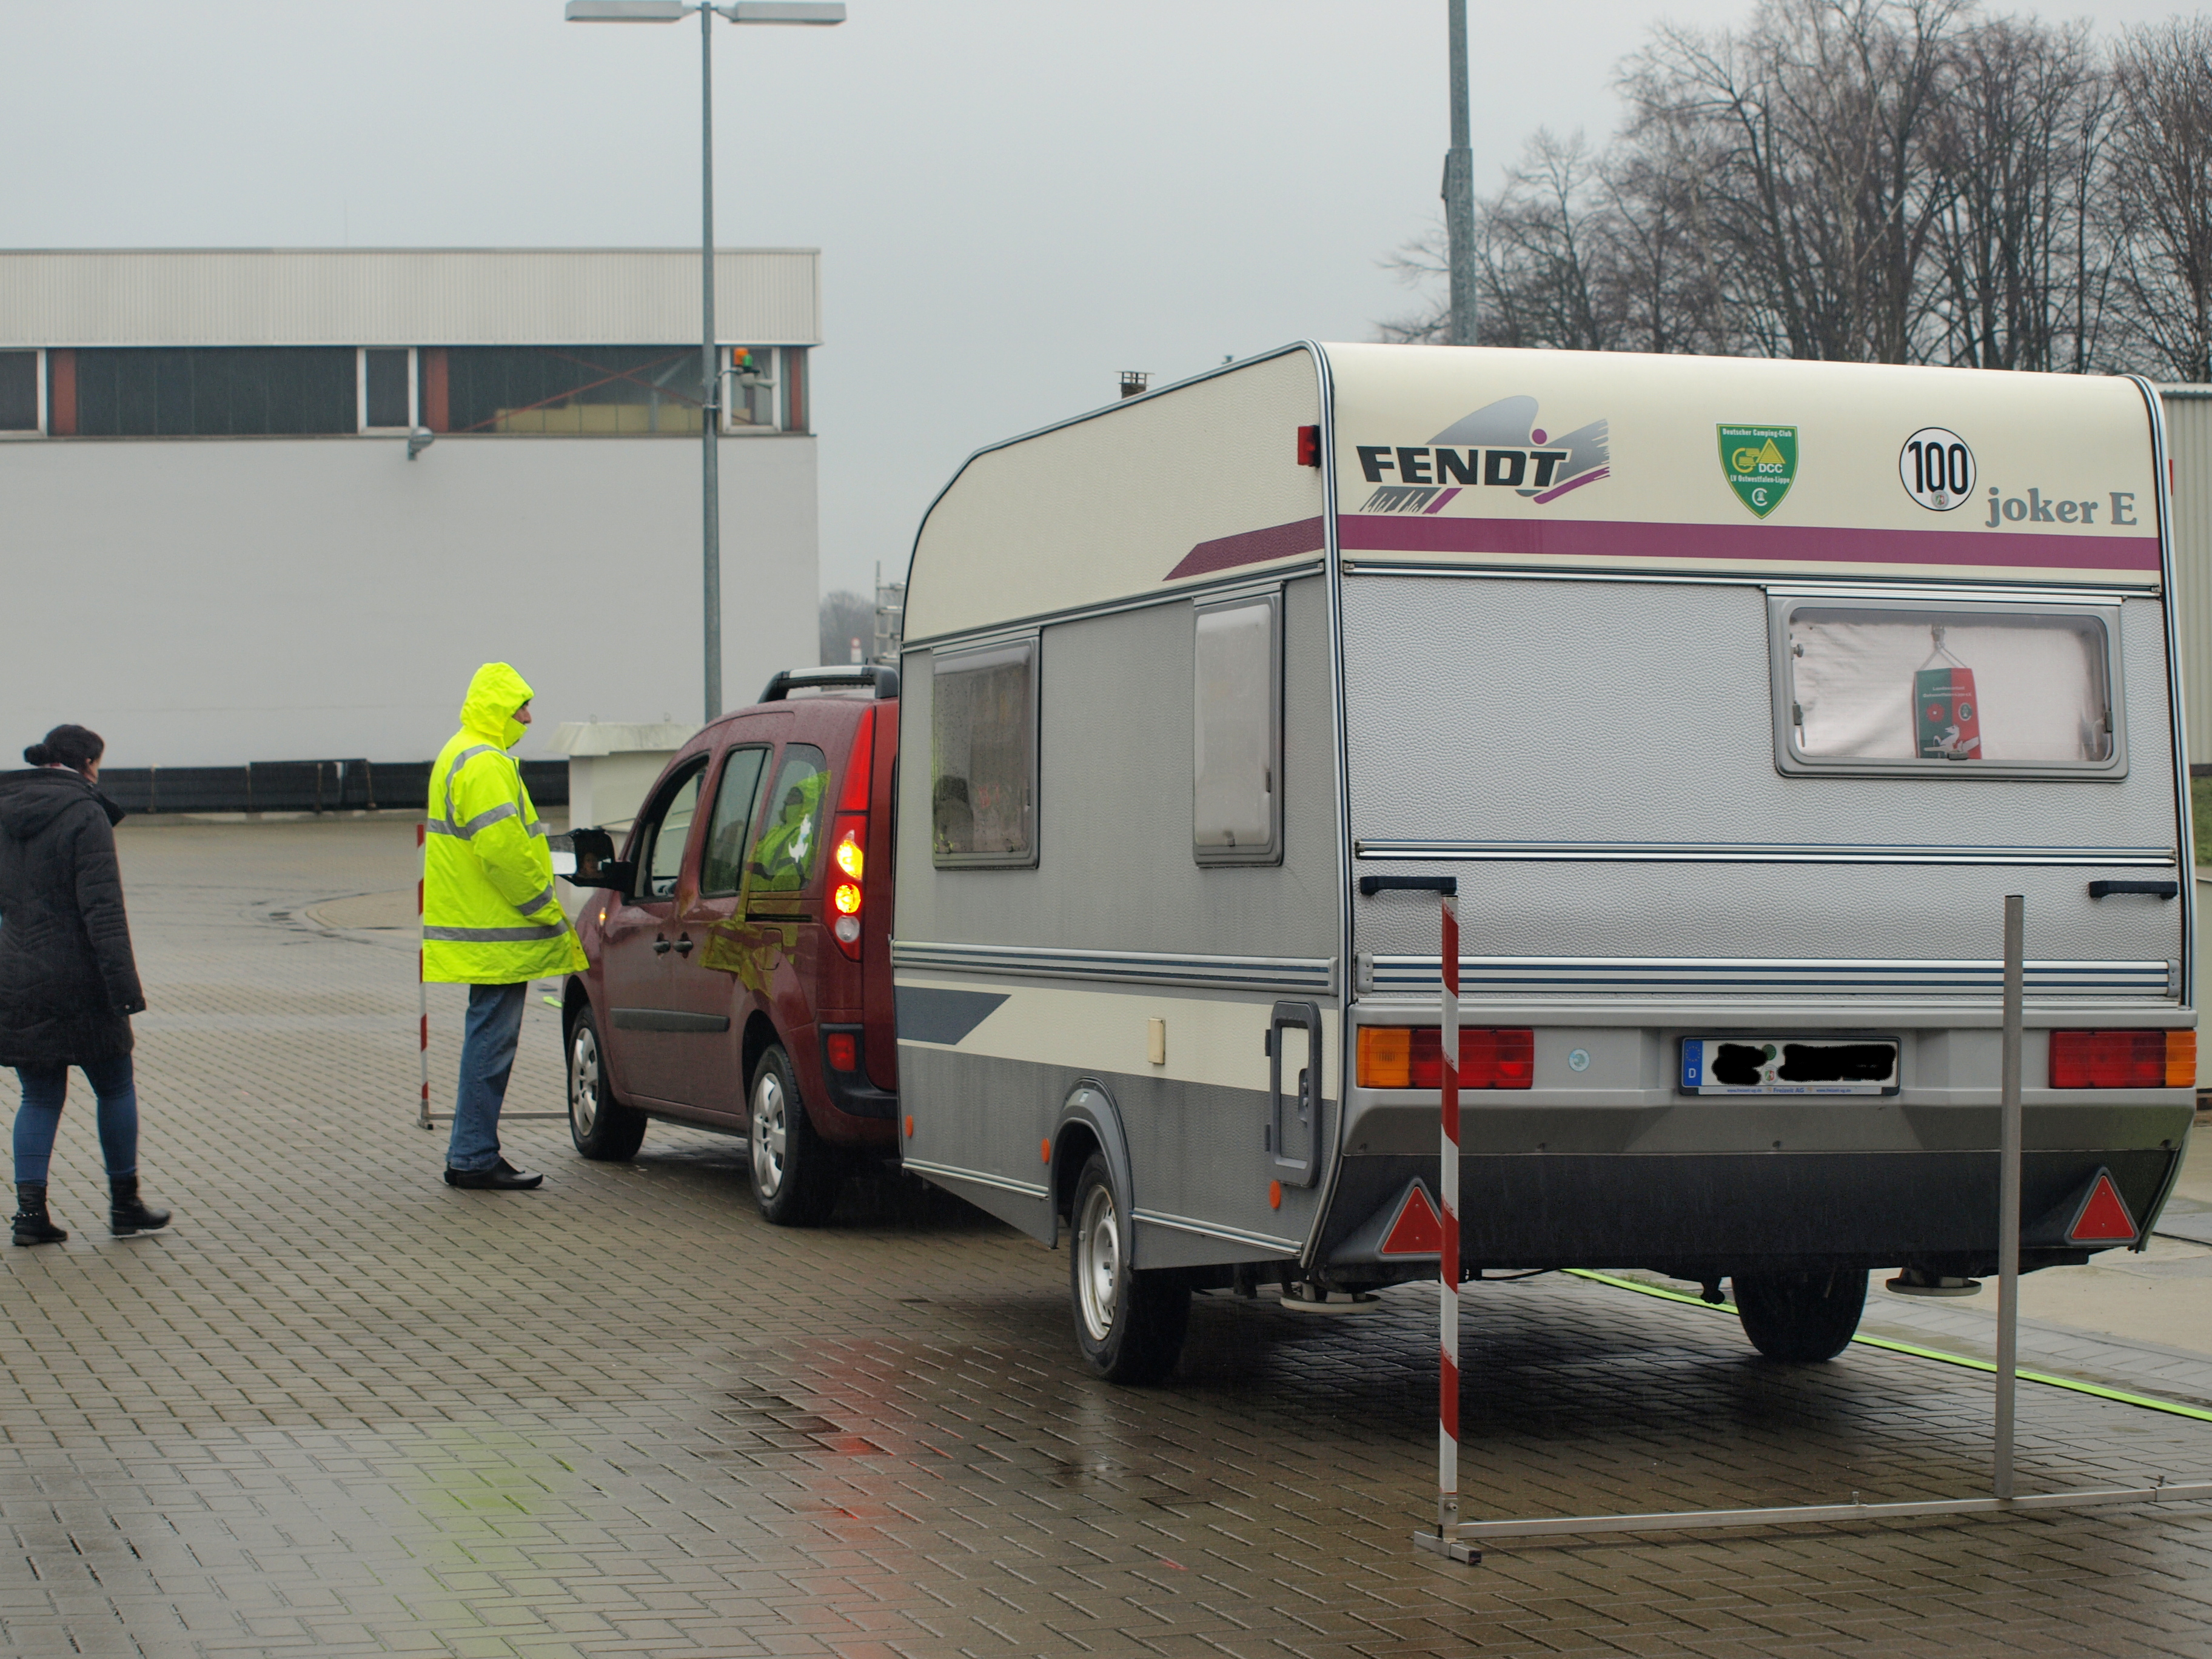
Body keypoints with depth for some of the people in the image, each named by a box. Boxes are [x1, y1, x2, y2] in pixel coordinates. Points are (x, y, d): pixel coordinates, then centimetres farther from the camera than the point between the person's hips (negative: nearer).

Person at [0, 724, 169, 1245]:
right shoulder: (85, 815, -12)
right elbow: (102, 909, -18)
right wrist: (125, 986, -18)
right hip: (75, 983, -5)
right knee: (115, 1089, 11)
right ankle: (125, 1205, 16)